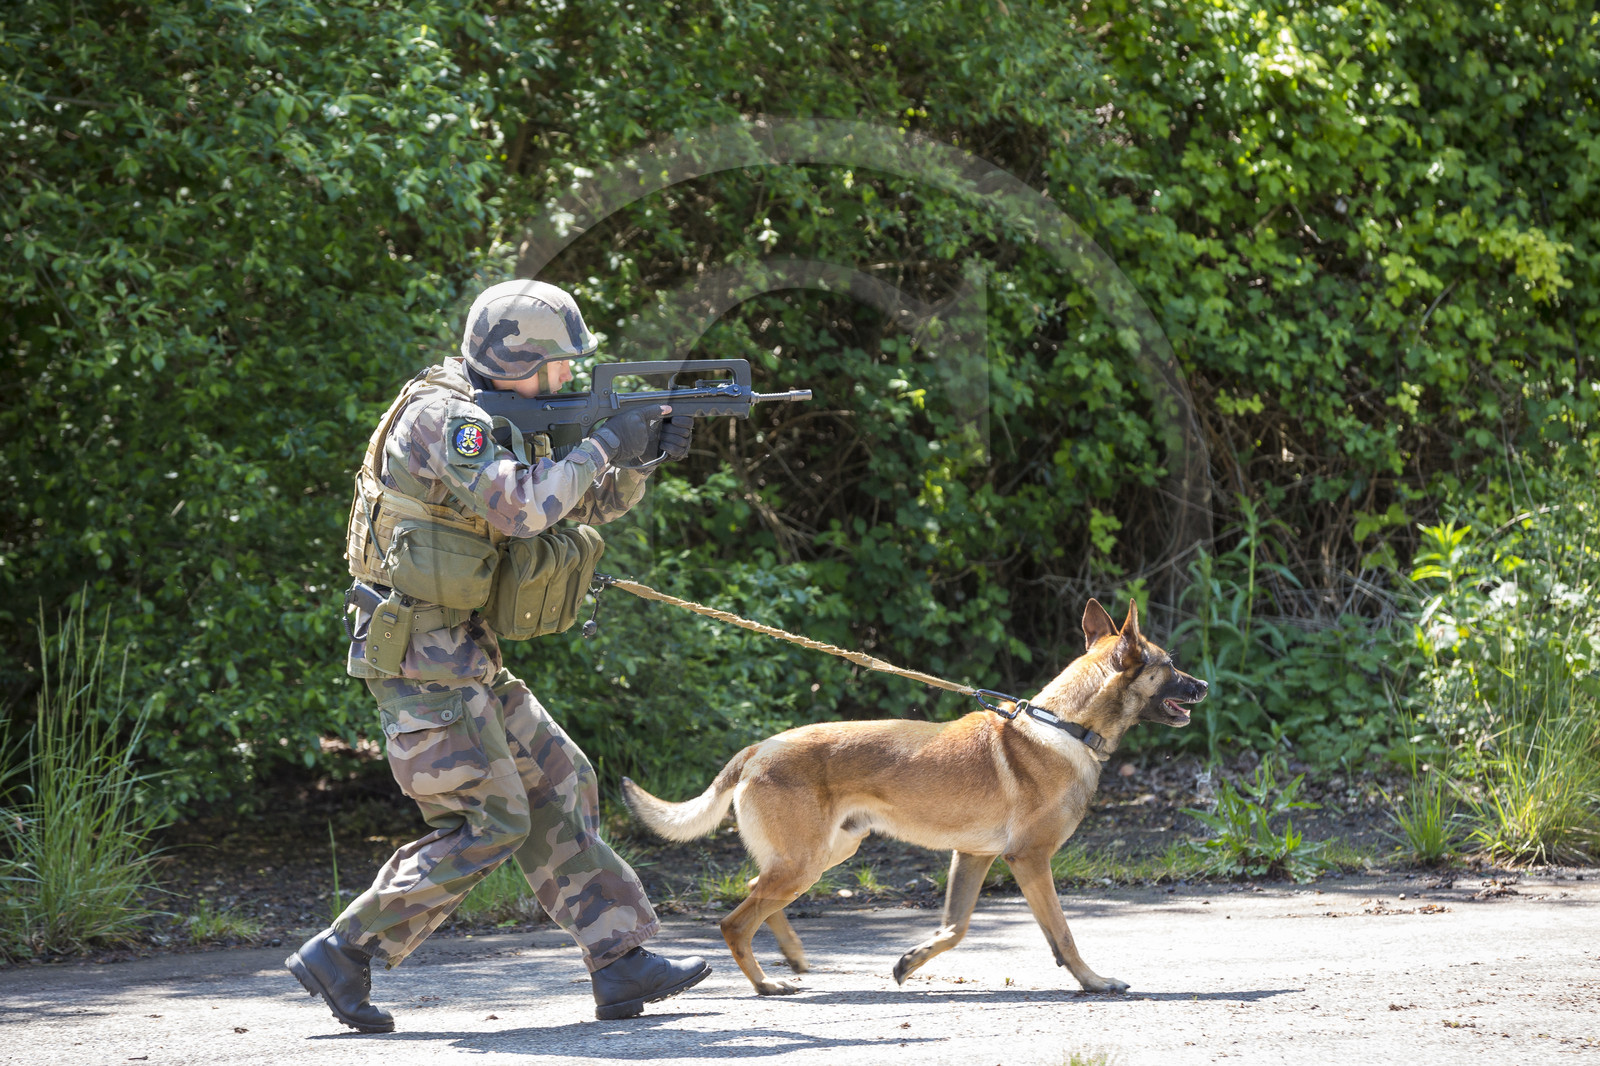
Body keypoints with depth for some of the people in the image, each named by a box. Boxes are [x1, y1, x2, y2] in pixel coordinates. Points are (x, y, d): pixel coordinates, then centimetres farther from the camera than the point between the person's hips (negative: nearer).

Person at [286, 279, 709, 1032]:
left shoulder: (505, 421, 15)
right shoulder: (445, 417, -16)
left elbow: (593, 503, 21)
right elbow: (521, 507, -29)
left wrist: (641, 457, 2)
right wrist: (604, 447, -18)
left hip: (461, 655, 10)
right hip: (421, 653, -10)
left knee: (557, 785, 9)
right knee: (488, 823, -10)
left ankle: (621, 966, 11)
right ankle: (341, 956, -7)